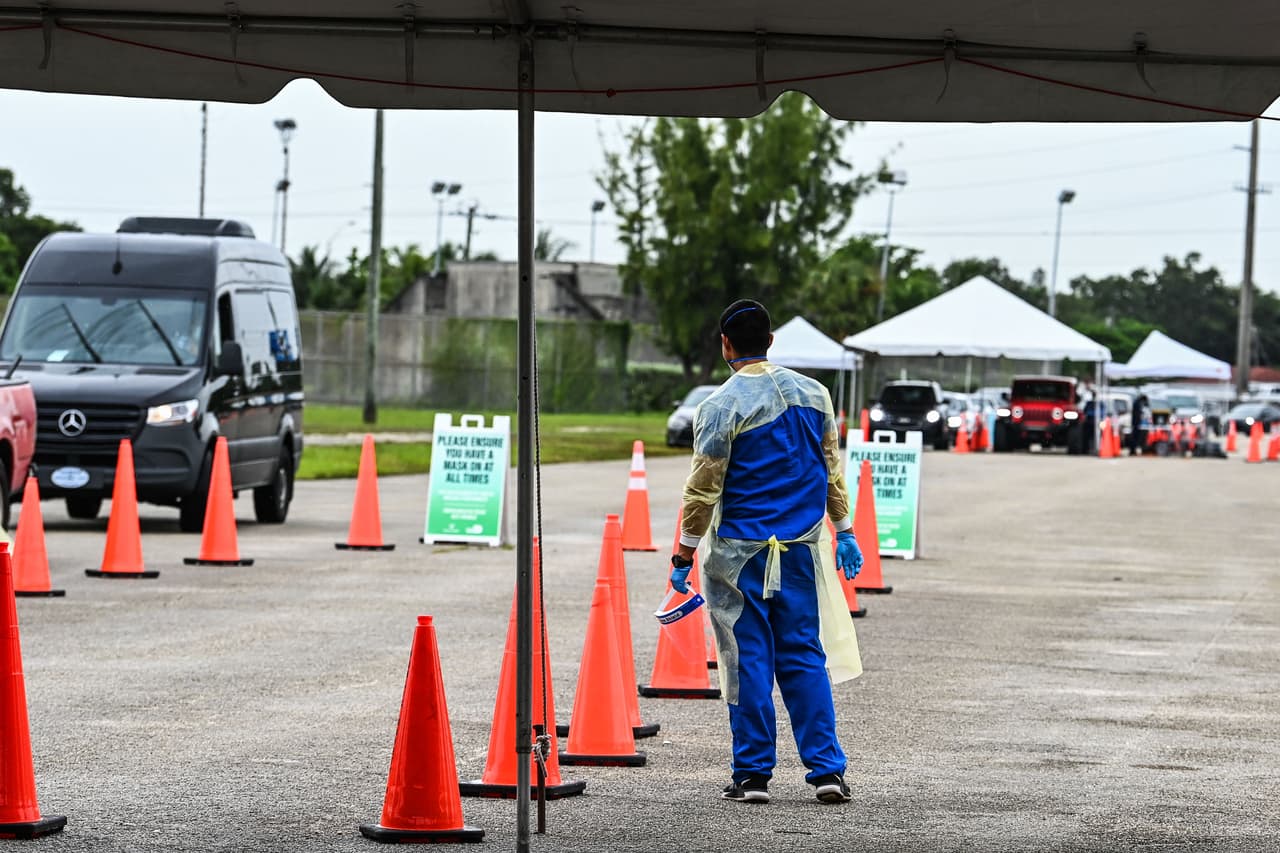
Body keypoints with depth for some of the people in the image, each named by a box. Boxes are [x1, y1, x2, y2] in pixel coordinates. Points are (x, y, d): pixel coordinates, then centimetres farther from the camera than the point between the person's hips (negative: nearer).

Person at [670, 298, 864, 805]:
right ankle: (826, 769, 3)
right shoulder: (812, 394, 5)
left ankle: (753, 774, 5)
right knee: (804, 655, 9)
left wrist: (682, 557, -3)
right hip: (800, 549, 4)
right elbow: (832, 470, 12)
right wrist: (843, 532, 22)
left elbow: (703, 490, -10)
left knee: (748, 659, 2)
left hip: (739, 553, -4)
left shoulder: (721, 407, -11)